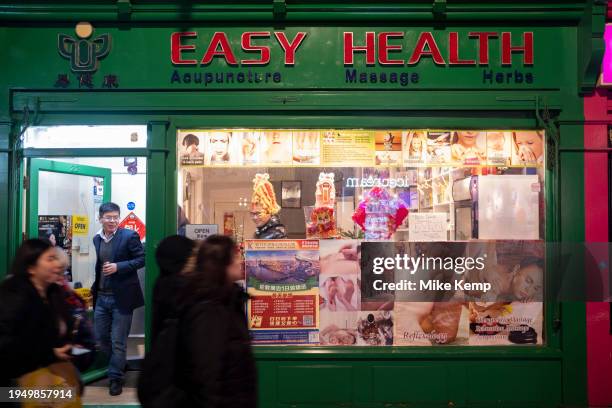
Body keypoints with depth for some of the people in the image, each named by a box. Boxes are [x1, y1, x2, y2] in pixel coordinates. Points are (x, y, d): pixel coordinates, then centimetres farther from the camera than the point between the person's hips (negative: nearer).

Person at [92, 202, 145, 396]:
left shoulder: (129, 236, -9)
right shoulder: (97, 238, 9)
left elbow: (142, 259, -11)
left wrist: (118, 267, -20)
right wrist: (94, 288, 14)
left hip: (121, 298, -6)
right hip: (101, 297, 6)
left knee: (118, 342, 3)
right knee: (101, 338, 14)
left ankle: (116, 378, 18)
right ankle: (117, 365, 37)